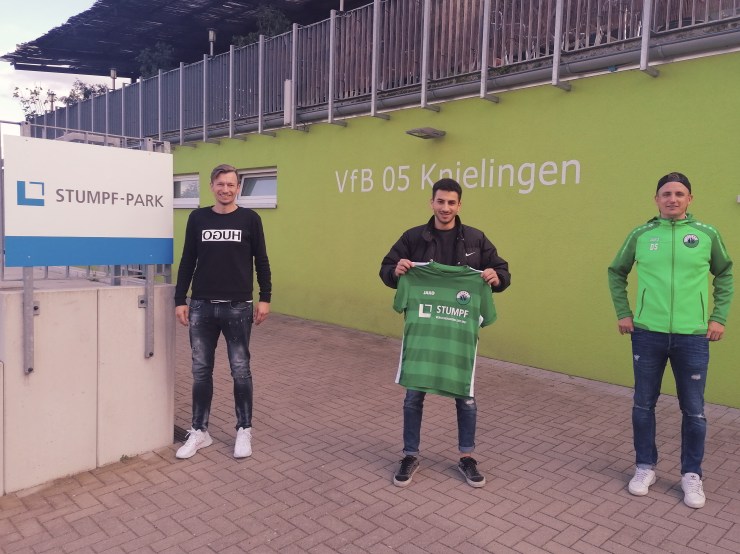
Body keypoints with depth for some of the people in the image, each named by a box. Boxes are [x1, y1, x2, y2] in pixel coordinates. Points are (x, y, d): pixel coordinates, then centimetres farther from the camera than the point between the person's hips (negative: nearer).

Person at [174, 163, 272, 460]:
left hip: (238, 308, -2)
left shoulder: (250, 218, 1)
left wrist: (265, 298, -1)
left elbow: (261, 261, 4)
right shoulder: (198, 218, 5)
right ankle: (199, 431, 22)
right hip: (201, 307, 2)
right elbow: (187, 262, 8)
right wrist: (180, 300, 4)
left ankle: (244, 430, 20)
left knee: (240, 370, 6)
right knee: (201, 371, 9)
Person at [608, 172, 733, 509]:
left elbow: (725, 275, 12)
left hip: (693, 336, 0)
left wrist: (719, 317, 5)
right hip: (647, 334, 1)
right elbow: (616, 272, 12)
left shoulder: (707, 234, 0)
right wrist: (623, 313, 5)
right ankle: (645, 467, 28)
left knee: (694, 410, 9)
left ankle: (691, 475, 27)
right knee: (643, 404, 10)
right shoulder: (641, 235, 1)